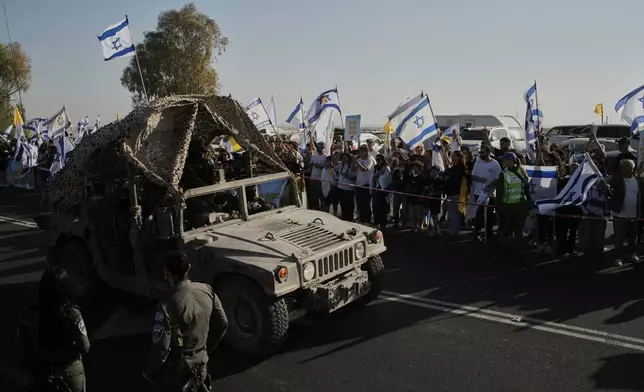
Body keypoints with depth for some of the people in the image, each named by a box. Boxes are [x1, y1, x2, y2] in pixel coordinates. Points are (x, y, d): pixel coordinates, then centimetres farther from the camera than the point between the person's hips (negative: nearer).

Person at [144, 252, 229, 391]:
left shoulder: (168, 305, -26)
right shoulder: (207, 290, -10)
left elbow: (161, 347, -20)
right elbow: (222, 324, 0)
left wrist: (148, 372, -2)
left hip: (179, 366, -6)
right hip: (201, 360, 6)